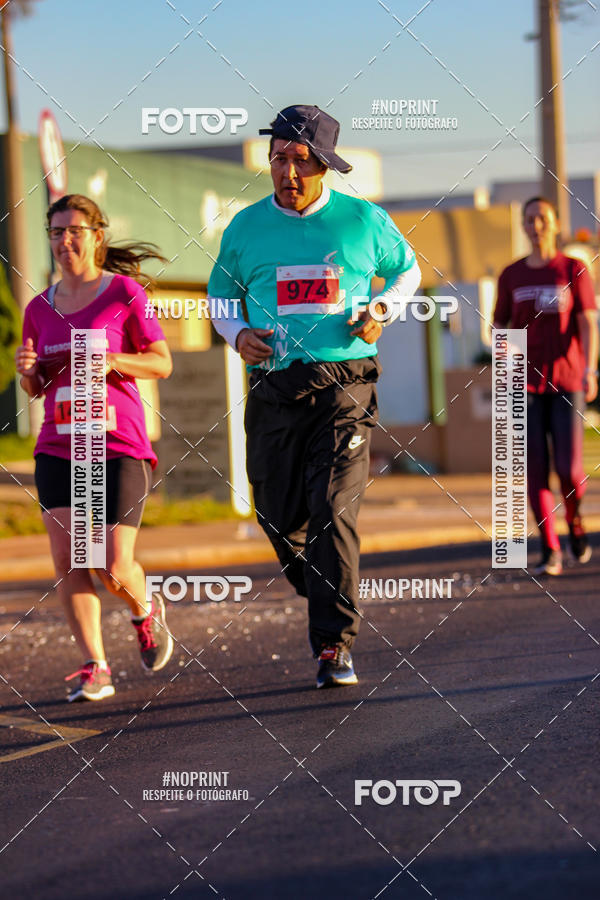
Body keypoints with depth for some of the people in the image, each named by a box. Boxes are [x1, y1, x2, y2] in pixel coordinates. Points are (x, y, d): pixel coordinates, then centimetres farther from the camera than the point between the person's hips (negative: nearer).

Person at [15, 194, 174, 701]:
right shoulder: (41, 308, 11)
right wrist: (28, 370, -5)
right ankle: (95, 668, 1)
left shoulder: (124, 293, -2)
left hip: (118, 447, -4)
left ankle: (146, 612, 27)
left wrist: (111, 361, -17)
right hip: (58, 448, 4)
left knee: (115, 570, -7)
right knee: (67, 560, -7)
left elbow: (163, 363, -1)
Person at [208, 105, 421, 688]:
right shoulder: (245, 228, 8)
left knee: (333, 509, -14)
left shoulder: (365, 221, 4)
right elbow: (220, 299, 20)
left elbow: (407, 270, 21)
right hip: (275, 386, 2)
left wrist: (382, 311, 1)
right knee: (279, 516, 3)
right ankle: (326, 602, 32)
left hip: (345, 383, -2)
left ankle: (334, 645, -11)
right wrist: (237, 335, -2)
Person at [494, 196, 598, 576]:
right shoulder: (512, 276, 7)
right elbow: (499, 327, 10)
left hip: (566, 382, -2)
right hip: (527, 384, 2)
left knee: (569, 468, -10)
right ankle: (551, 552, 0)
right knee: (535, 467, -6)